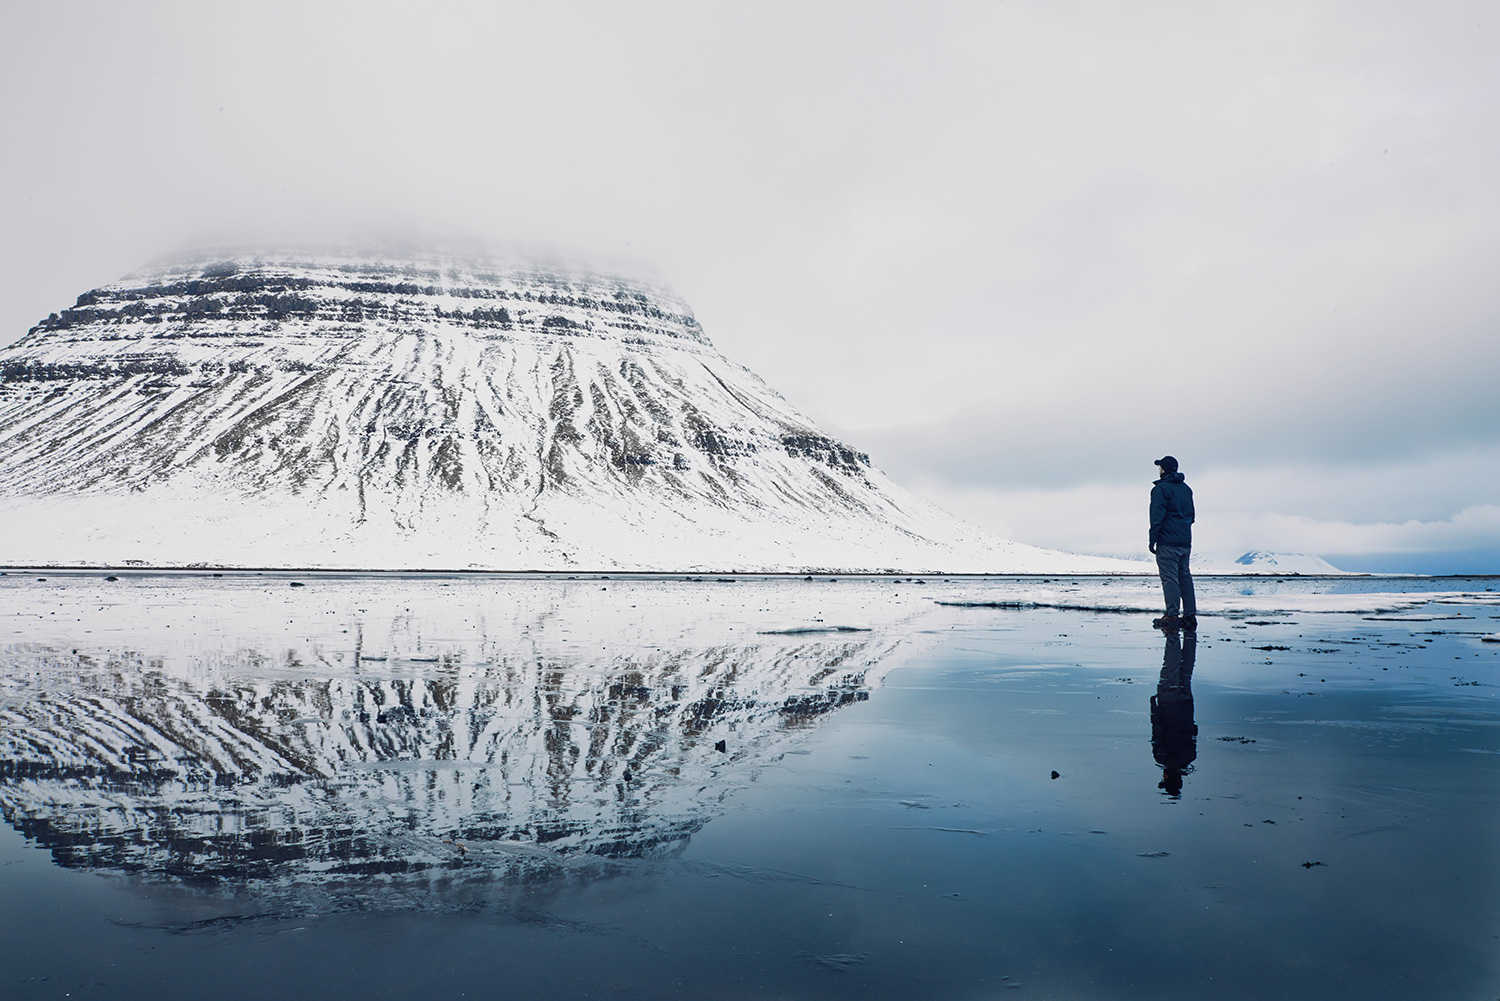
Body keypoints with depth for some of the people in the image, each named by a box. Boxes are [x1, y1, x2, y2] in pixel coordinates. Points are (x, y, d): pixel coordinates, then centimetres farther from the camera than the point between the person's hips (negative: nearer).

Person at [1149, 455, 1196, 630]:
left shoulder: (1160, 489, -8)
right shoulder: (1186, 489, 17)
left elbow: (1157, 517, -13)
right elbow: (1191, 515, 21)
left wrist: (1152, 540, -9)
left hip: (1167, 542, -7)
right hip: (1185, 542, 8)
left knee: (1170, 578, -7)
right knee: (1185, 577, 10)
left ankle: (1171, 616, -9)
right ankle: (1190, 616, 9)